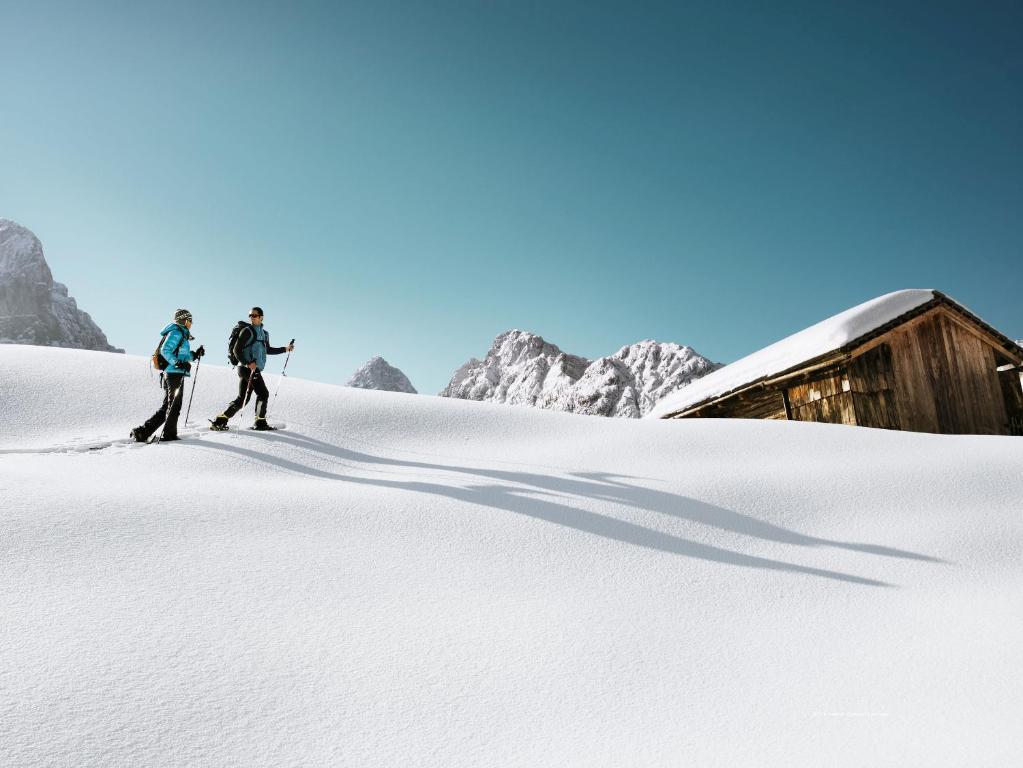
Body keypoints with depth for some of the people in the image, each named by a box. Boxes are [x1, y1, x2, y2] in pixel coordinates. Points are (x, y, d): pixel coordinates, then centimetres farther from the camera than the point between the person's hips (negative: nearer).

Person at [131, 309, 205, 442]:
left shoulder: (181, 335, 21)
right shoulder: (176, 333, -8)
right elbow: (165, 351, -18)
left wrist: (195, 355, 16)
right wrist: (179, 363, -24)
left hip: (171, 373, 10)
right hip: (175, 374, -10)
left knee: (166, 407, 11)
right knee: (174, 405, 0)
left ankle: (142, 432, 11)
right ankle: (169, 434, 8)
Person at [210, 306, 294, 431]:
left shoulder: (264, 333, 18)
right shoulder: (247, 330, -5)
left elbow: (268, 350, 32)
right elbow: (236, 350, -10)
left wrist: (285, 349, 25)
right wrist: (248, 363, -21)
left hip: (255, 370, 8)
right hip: (248, 368, -8)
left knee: (241, 399, 7)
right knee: (263, 394, -7)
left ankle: (219, 421, 11)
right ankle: (260, 422, 4)